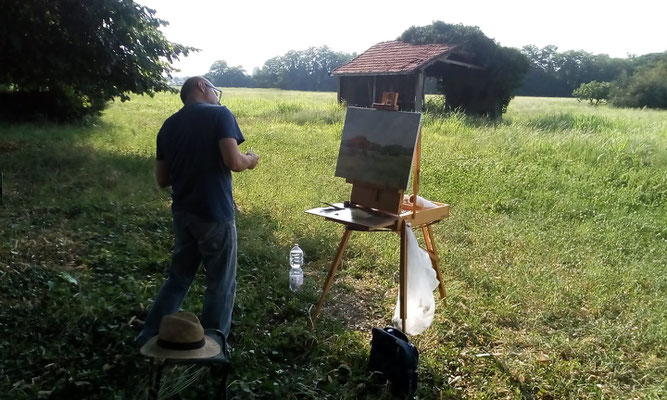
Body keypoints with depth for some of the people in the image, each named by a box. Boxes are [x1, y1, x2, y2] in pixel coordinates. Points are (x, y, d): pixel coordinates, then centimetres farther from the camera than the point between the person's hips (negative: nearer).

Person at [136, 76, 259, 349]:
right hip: (215, 214, -6)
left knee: (178, 278, 21)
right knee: (221, 284, 9)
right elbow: (233, 162, -19)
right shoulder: (220, 114, -7)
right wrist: (251, 160, 2)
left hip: (182, 213, 6)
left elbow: (162, 180, 12)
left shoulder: (169, 125, 10)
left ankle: (149, 337, 26)